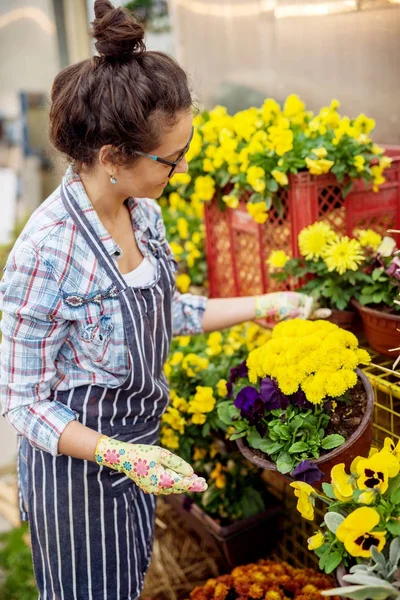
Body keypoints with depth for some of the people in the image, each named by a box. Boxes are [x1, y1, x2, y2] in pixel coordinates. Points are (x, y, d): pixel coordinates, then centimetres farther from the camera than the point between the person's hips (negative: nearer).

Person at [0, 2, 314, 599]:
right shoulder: (48, 252, -30)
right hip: (78, 466, -6)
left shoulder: (142, 210, -7)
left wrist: (265, 304, 6)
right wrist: (121, 456, -32)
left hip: (137, 447, 7)